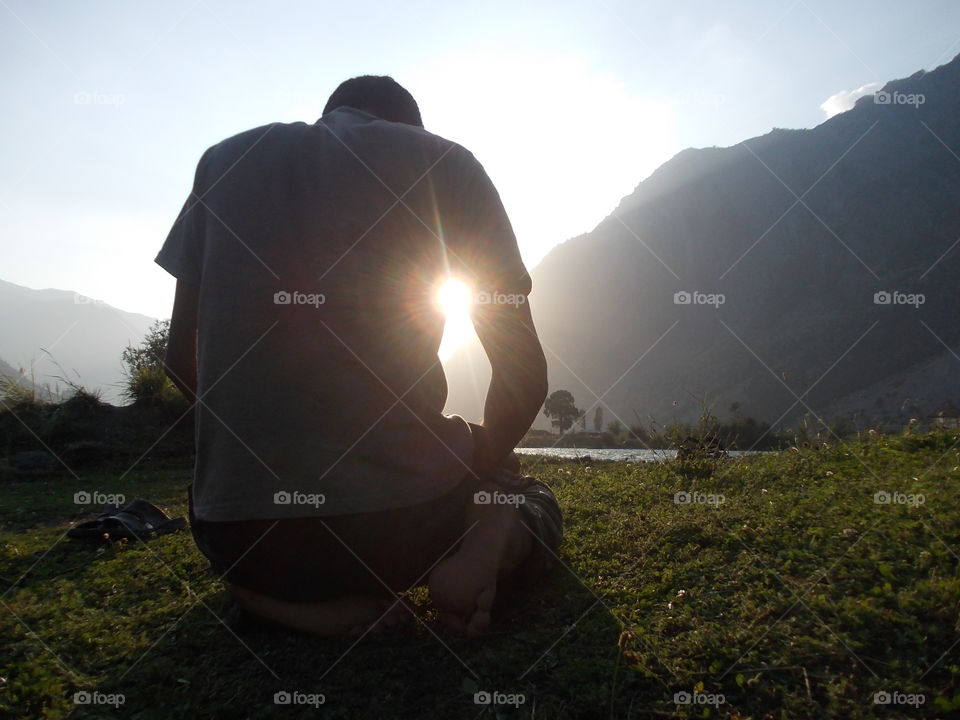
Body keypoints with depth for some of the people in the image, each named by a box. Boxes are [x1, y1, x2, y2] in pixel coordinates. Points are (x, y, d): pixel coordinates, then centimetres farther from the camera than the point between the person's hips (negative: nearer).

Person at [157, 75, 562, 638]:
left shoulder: (225, 162, 12)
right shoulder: (441, 160, 3)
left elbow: (182, 359, 12)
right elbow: (523, 369, -1)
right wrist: (483, 470, 15)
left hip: (243, 532, 3)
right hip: (403, 515, -2)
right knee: (534, 506, 30)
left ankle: (273, 592, 7)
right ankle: (486, 539, -5)